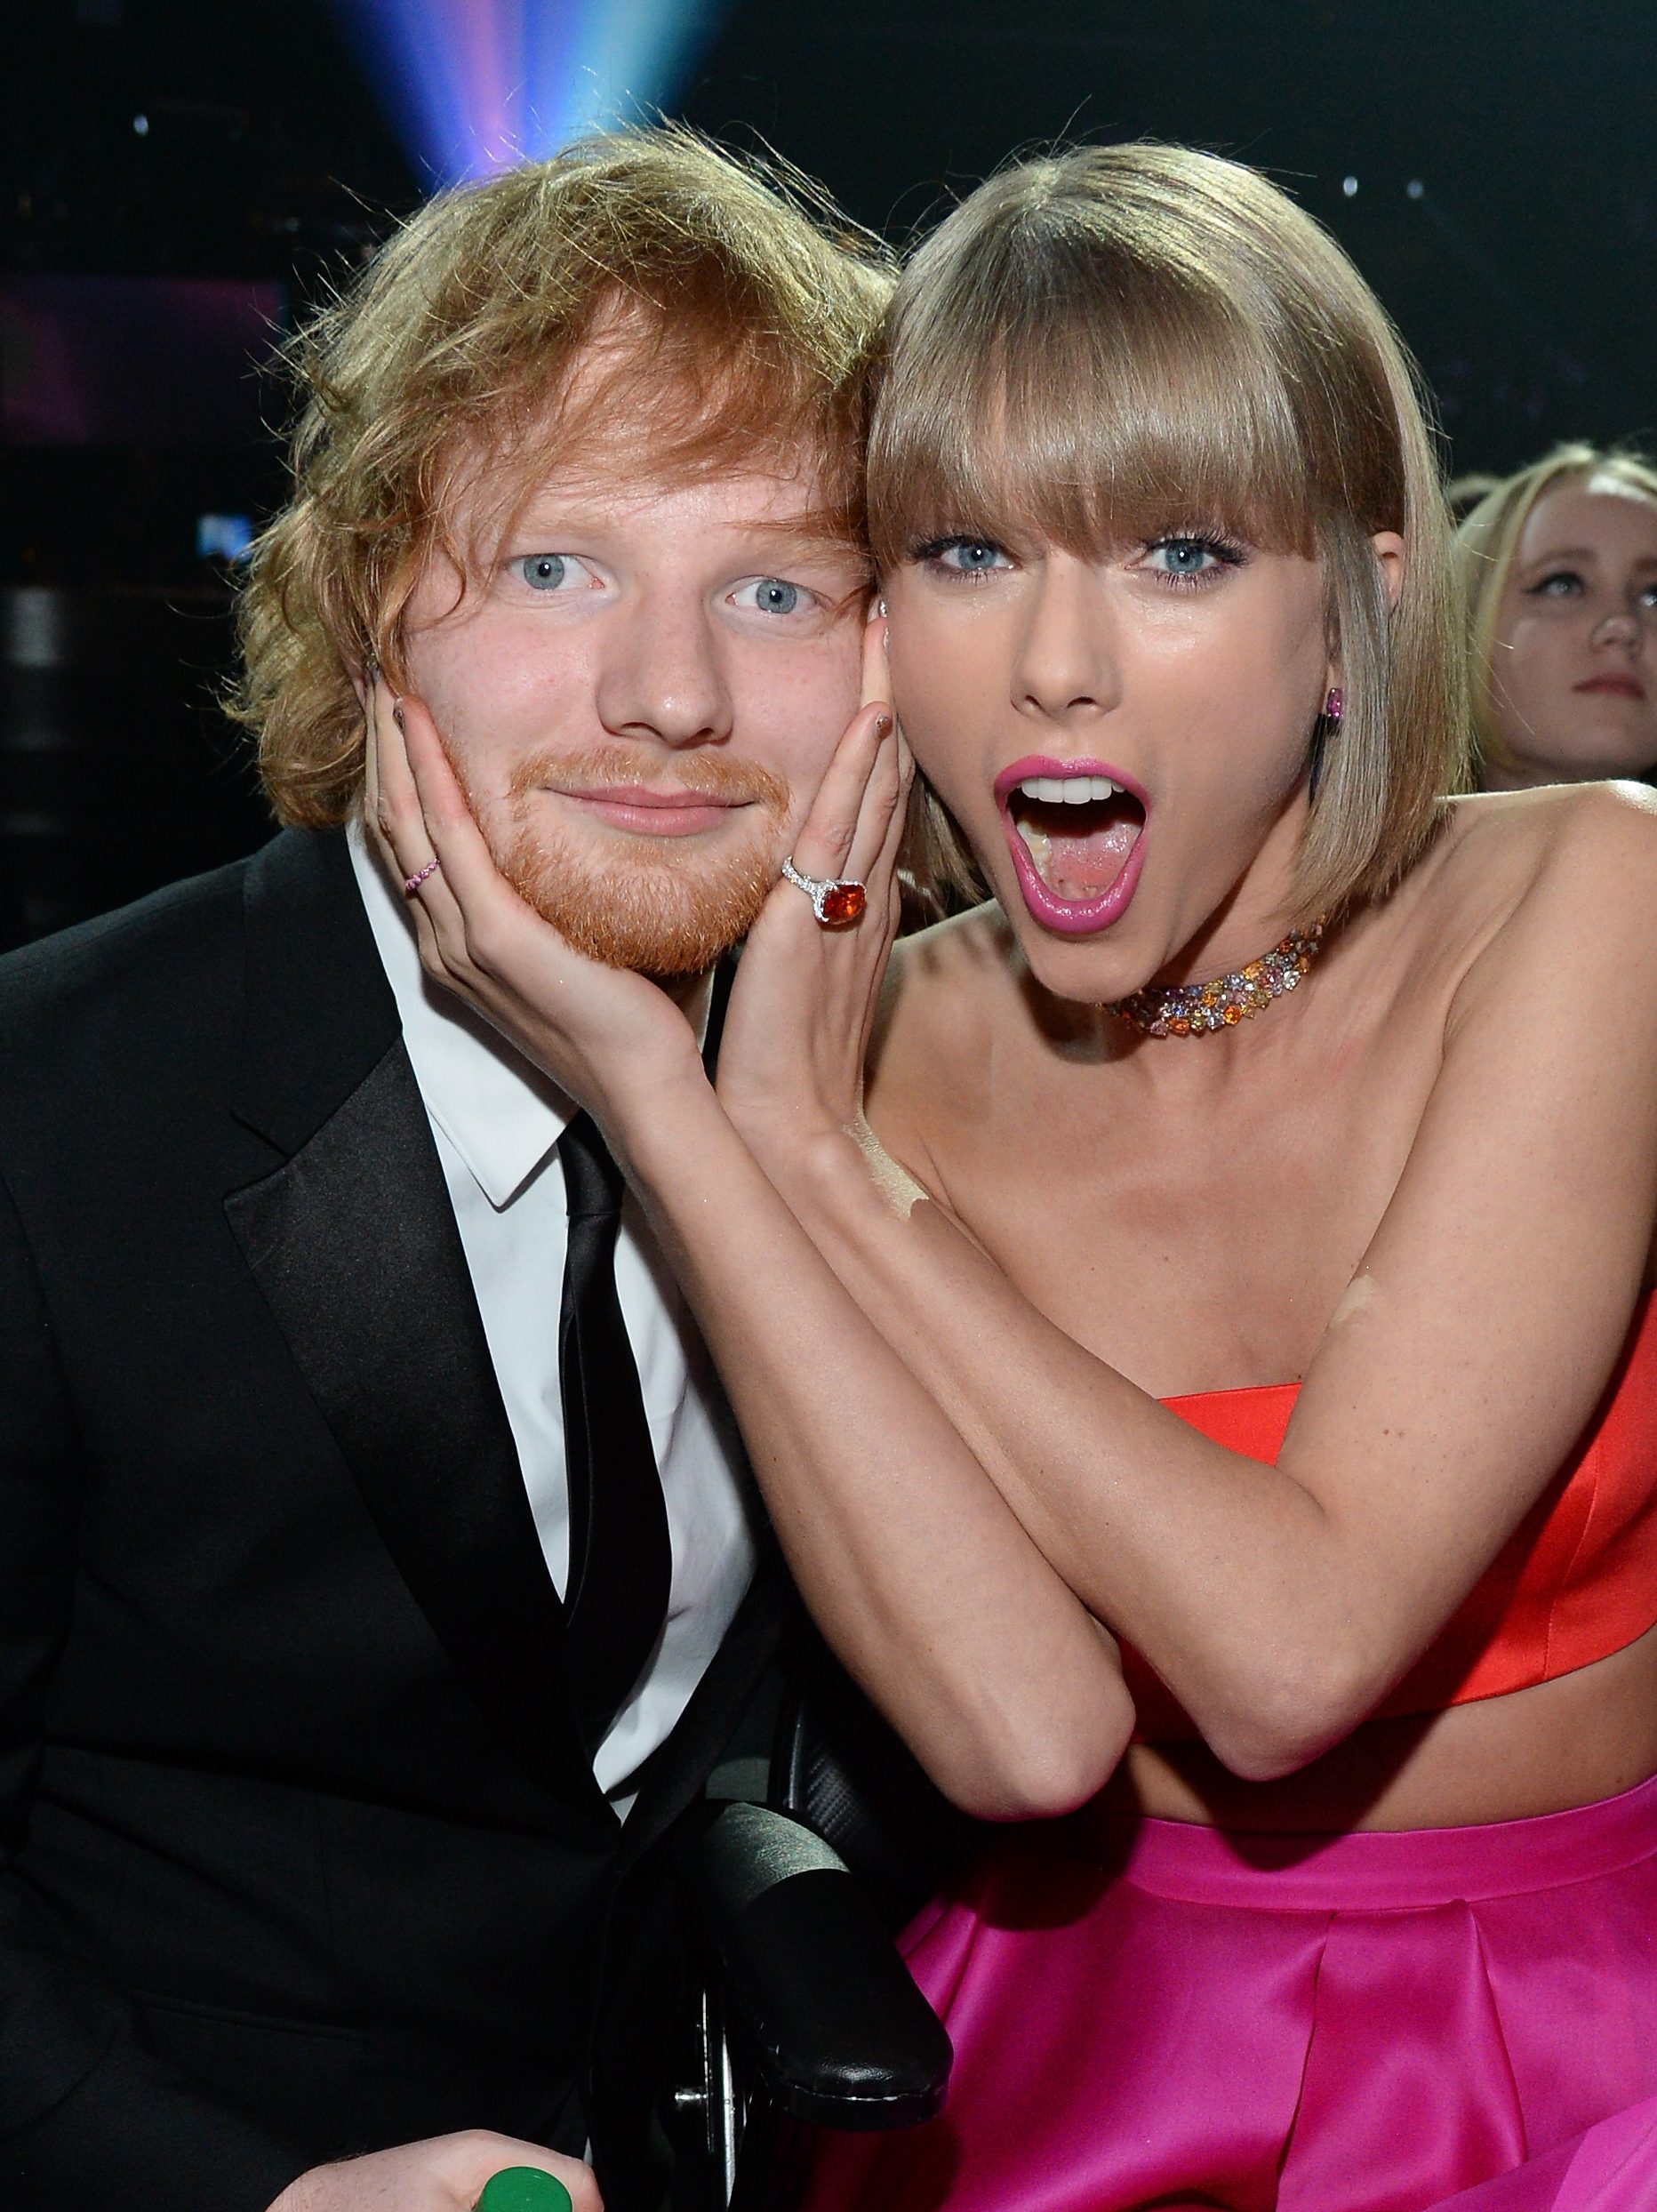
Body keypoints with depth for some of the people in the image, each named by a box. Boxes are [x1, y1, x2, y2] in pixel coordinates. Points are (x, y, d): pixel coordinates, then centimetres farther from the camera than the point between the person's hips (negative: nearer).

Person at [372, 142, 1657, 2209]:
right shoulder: (884, 1037, -6)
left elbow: (1293, 1652, -21)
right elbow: (1026, 1729, -20)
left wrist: (815, 1150, -19)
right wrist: (667, 1108, -22)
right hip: (1095, 2038, 2)